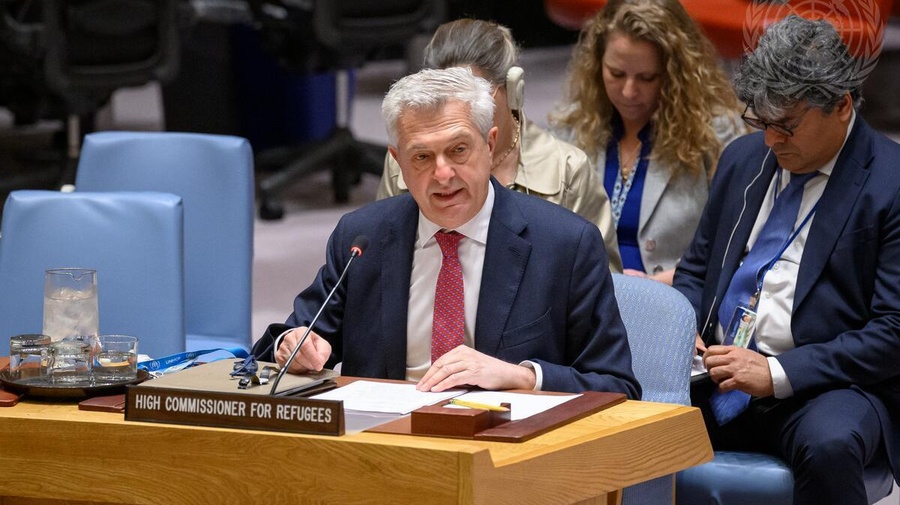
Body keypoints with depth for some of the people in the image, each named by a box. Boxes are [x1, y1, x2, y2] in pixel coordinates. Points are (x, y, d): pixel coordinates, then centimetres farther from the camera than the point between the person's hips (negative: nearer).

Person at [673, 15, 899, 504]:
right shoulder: (743, 158, 13)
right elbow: (696, 267, 23)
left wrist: (778, 373, -19)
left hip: (821, 388, -4)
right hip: (717, 378, 5)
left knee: (829, 445, -38)